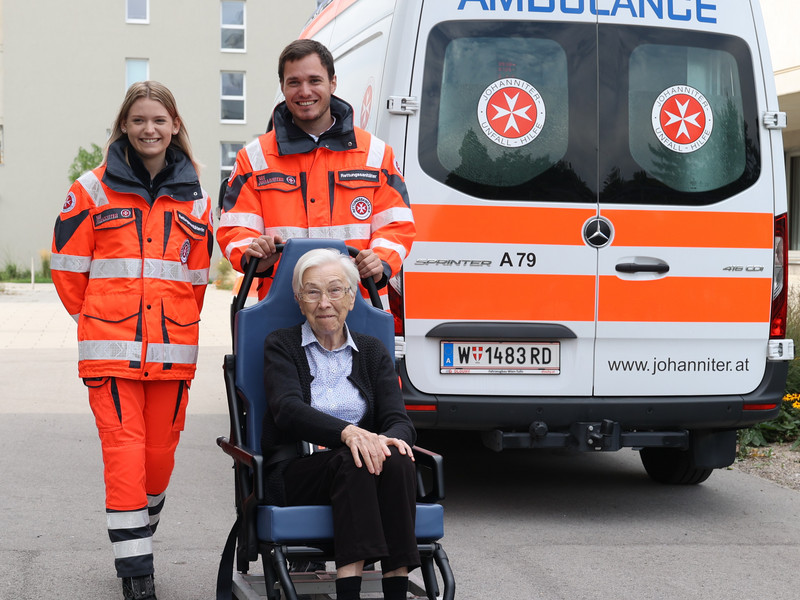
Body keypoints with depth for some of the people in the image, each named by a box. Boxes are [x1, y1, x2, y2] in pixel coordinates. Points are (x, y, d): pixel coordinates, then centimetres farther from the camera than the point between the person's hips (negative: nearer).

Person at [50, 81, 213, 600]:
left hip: (173, 352, 3)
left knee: (160, 453, 7)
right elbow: (68, 265, 7)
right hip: (110, 350, -3)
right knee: (124, 453, -9)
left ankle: (140, 533, 32)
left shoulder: (194, 199, 11)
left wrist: (175, 324, 14)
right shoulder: (94, 190, 3)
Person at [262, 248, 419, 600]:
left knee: (396, 460, -31)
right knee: (351, 461, -34)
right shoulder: (281, 345, 10)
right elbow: (287, 410, -9)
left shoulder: (372, 352, 18)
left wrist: (388, 439, -22)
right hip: (293, 472, -2)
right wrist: (347, 432, -29)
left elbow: (399, 420, 5)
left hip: (363, 472, 3)